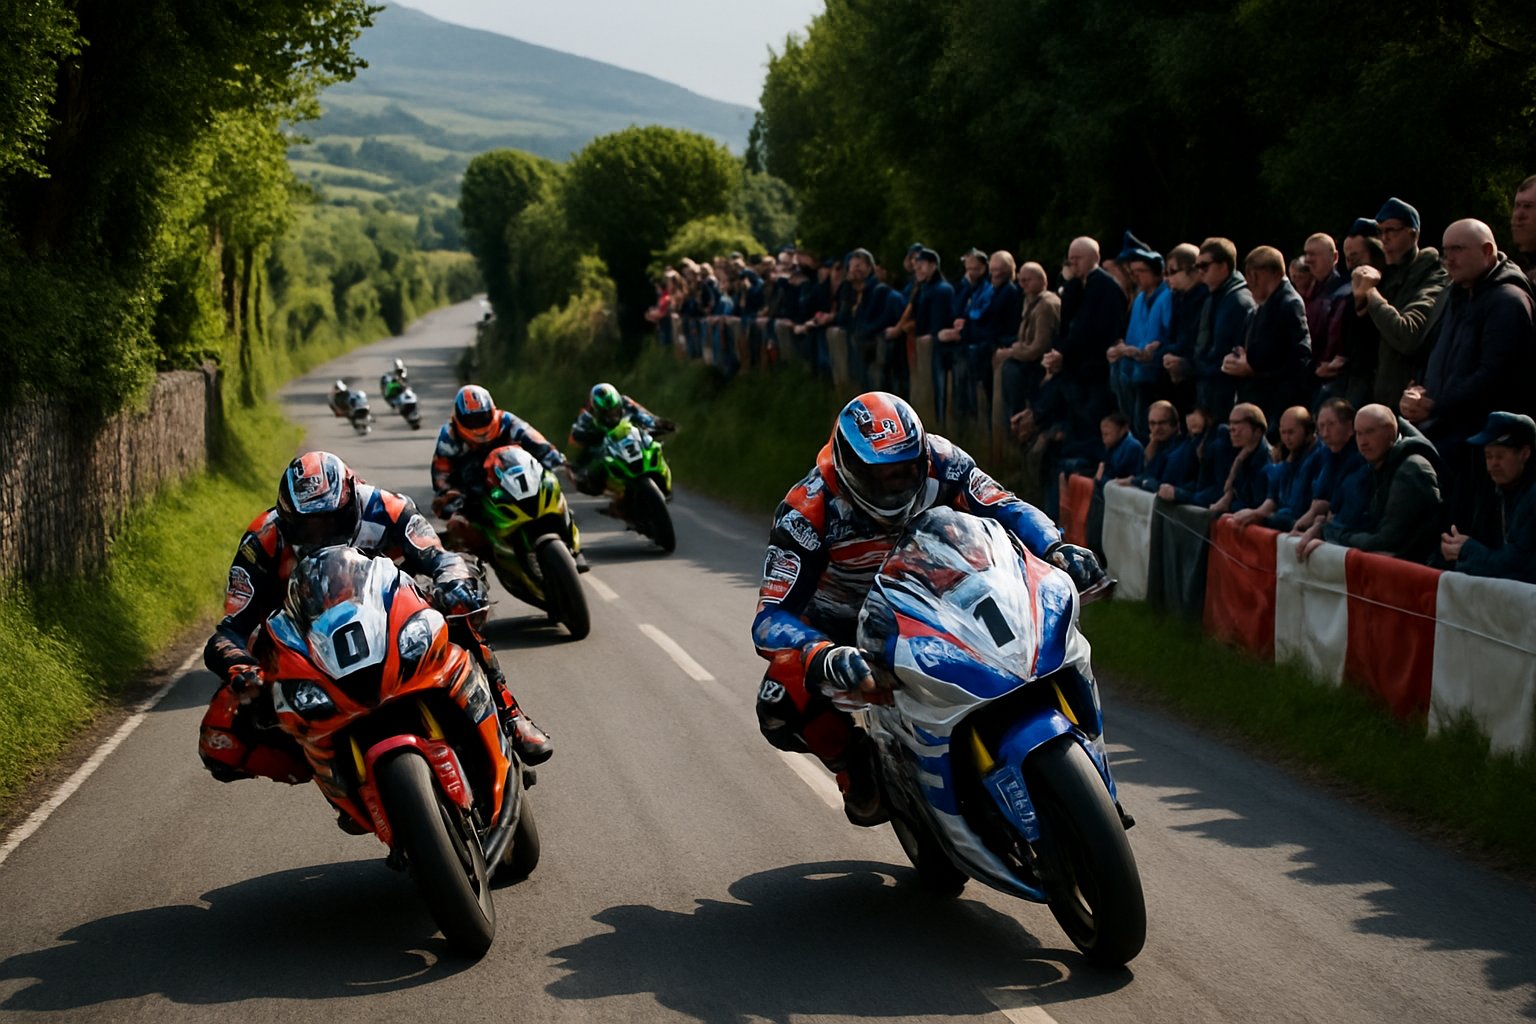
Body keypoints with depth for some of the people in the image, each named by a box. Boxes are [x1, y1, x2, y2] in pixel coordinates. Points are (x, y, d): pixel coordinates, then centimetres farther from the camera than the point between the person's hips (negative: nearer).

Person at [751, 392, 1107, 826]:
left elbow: (1003, 506, -19)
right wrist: (826, 658, -60)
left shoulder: (938, 461, -24)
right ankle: (854, 765, 0)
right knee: (782, 709, -30)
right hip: (838, 621, -3)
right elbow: (770, 618, -39)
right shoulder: (807, 513, -34)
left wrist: (1055, 548, -41)